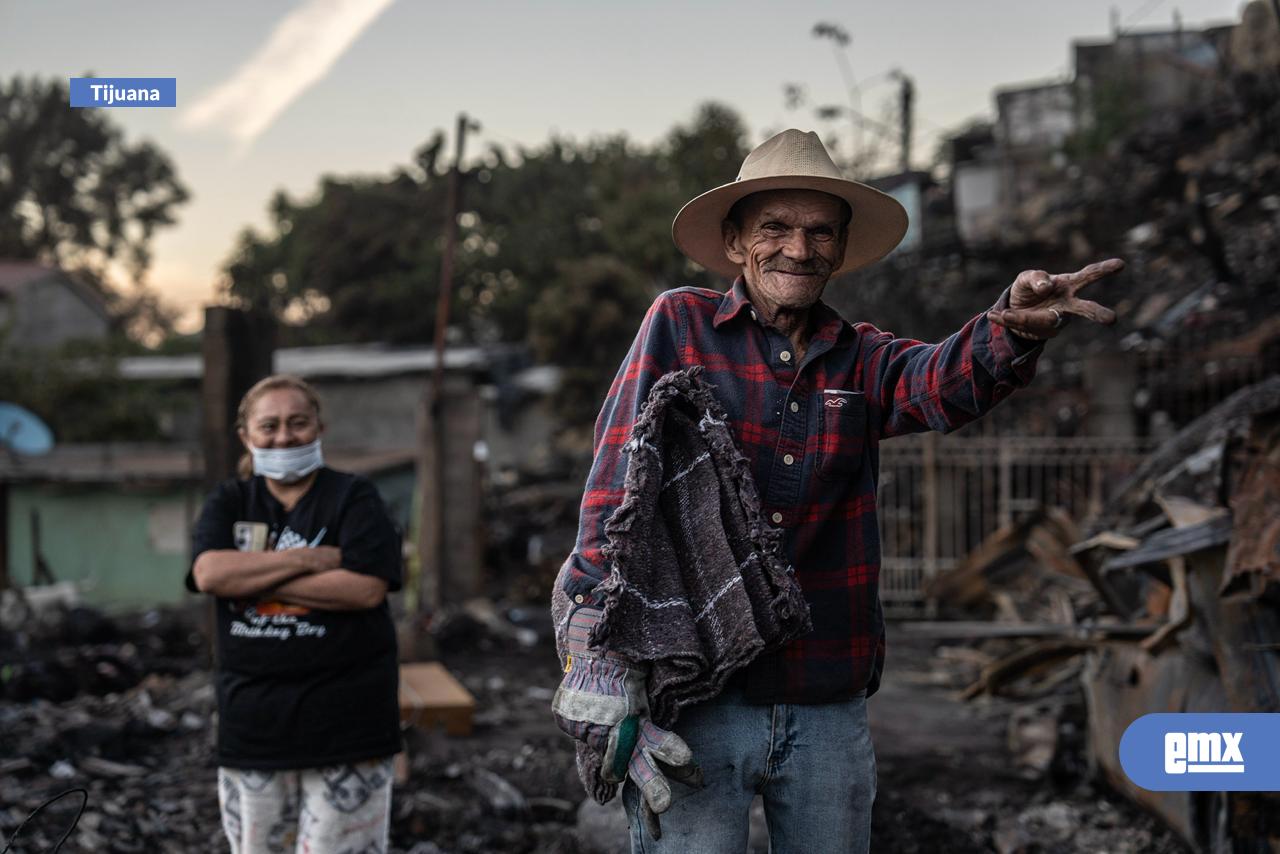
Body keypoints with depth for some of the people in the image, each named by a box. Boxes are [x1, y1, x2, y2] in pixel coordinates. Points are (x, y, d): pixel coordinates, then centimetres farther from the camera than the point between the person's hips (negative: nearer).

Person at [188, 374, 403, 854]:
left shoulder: (353, 499, 0)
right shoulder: (229, 504, 9)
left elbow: (367, 587, -15)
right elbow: (209, 573, -9)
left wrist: (253, 578, -12)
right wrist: (307, 559, -16)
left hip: (343, 718, -3)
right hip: (252, 714, 4)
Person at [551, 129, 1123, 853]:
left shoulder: (859, 359, 9)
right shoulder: (680, 326, 1)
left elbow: (942, 384, -13)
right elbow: (617, 488, -7)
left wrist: (1012, 332, -36)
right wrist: (600, 667, -16)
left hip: (829, 711, 3)